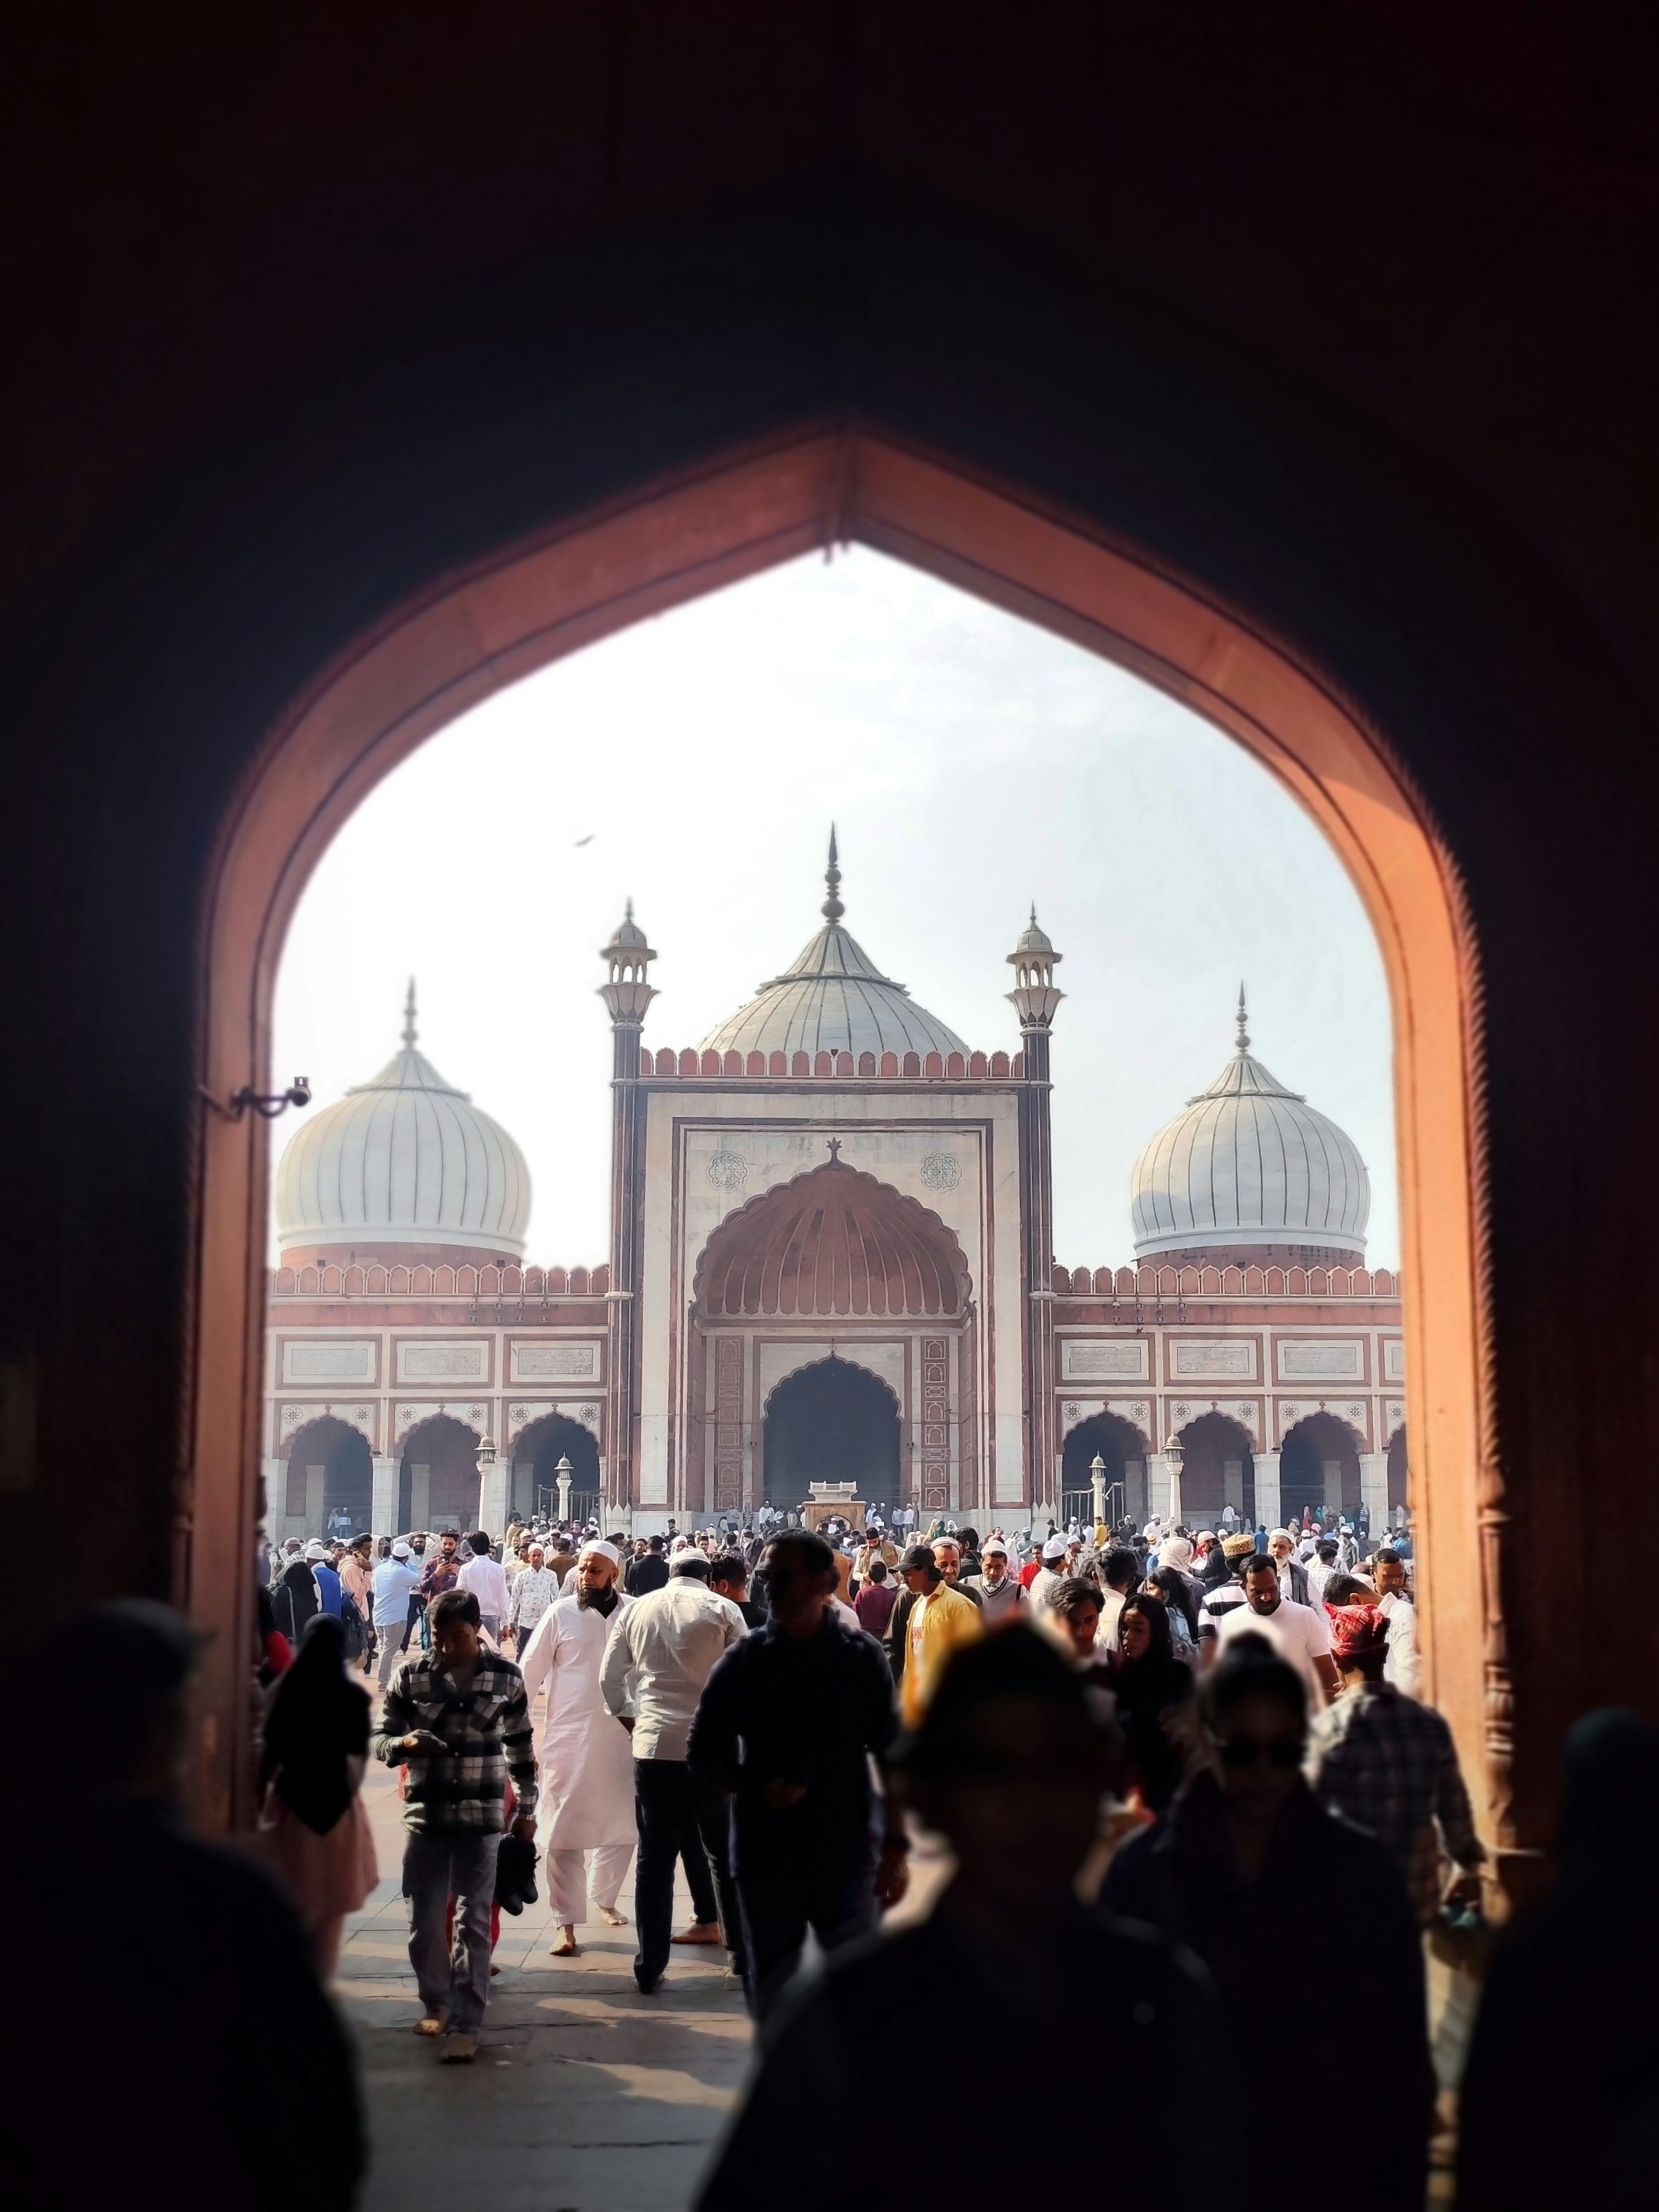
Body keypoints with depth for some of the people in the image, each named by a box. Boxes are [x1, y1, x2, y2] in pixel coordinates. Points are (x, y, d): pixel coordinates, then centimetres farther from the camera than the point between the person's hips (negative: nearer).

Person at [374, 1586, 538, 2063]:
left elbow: (521, 1745, 9)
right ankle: (436, 2003, 30)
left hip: (482, 1817, -1)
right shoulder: (410, 1676, -3)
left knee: (473, 1921, 0)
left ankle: (466, 2024, 4)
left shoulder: (506, 1677, -2)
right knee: (423, 1920, 8)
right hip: (425, 1815, 1)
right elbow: (381, 1739, 2)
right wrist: (404, 1743, -21)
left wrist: (526, 1808, 12)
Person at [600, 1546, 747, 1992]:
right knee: (726, 1851, 12)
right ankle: (742, 1950, 19)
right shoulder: (722, 1610, -2)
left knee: (655, 1858, 7)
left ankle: (650, 1968, 10)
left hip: (653, 1745, 2)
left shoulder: (638, 1609, 7)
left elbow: (609, 1678, 9)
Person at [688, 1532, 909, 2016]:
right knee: (771, 1999, 12)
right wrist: (758, 1787, -15)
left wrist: (895, 1847, -5)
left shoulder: (861, 1659, -3)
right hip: (764, 1861, 1)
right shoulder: (742, 1662, -1)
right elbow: (703, 1754, 3)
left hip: (845, 1858, -1)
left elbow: (894, 1757, 0)